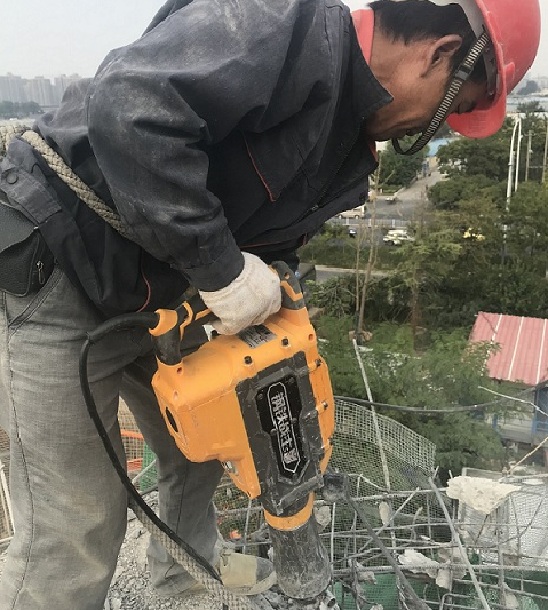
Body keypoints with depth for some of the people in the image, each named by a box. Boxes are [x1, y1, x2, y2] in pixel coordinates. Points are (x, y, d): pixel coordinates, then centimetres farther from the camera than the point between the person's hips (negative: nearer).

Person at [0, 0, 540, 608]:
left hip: (146, 295, 9)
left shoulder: (345, 149, 7)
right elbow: (130, 105, -34)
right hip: (49, 271, -9)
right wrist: (221, 269, -29)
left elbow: (270, 241, 11)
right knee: (75, 529, -2)